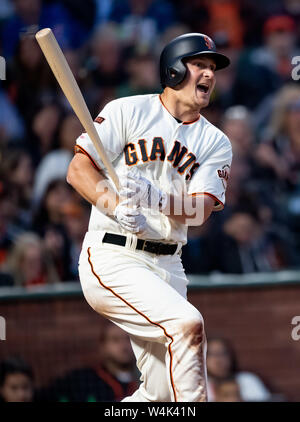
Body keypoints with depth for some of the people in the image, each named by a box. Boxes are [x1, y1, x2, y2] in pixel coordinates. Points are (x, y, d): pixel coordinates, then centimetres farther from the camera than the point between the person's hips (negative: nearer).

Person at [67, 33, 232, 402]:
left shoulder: (216, 143, 10)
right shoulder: (127, 111, 0)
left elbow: (201, 209, -4)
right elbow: (78, 169, -6)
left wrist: (156, 198, -25)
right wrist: (117, 206, -24)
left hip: (167, 267, 6)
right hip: (112, 257, -6)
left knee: (159, 395, 2)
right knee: (187, 323, -28)